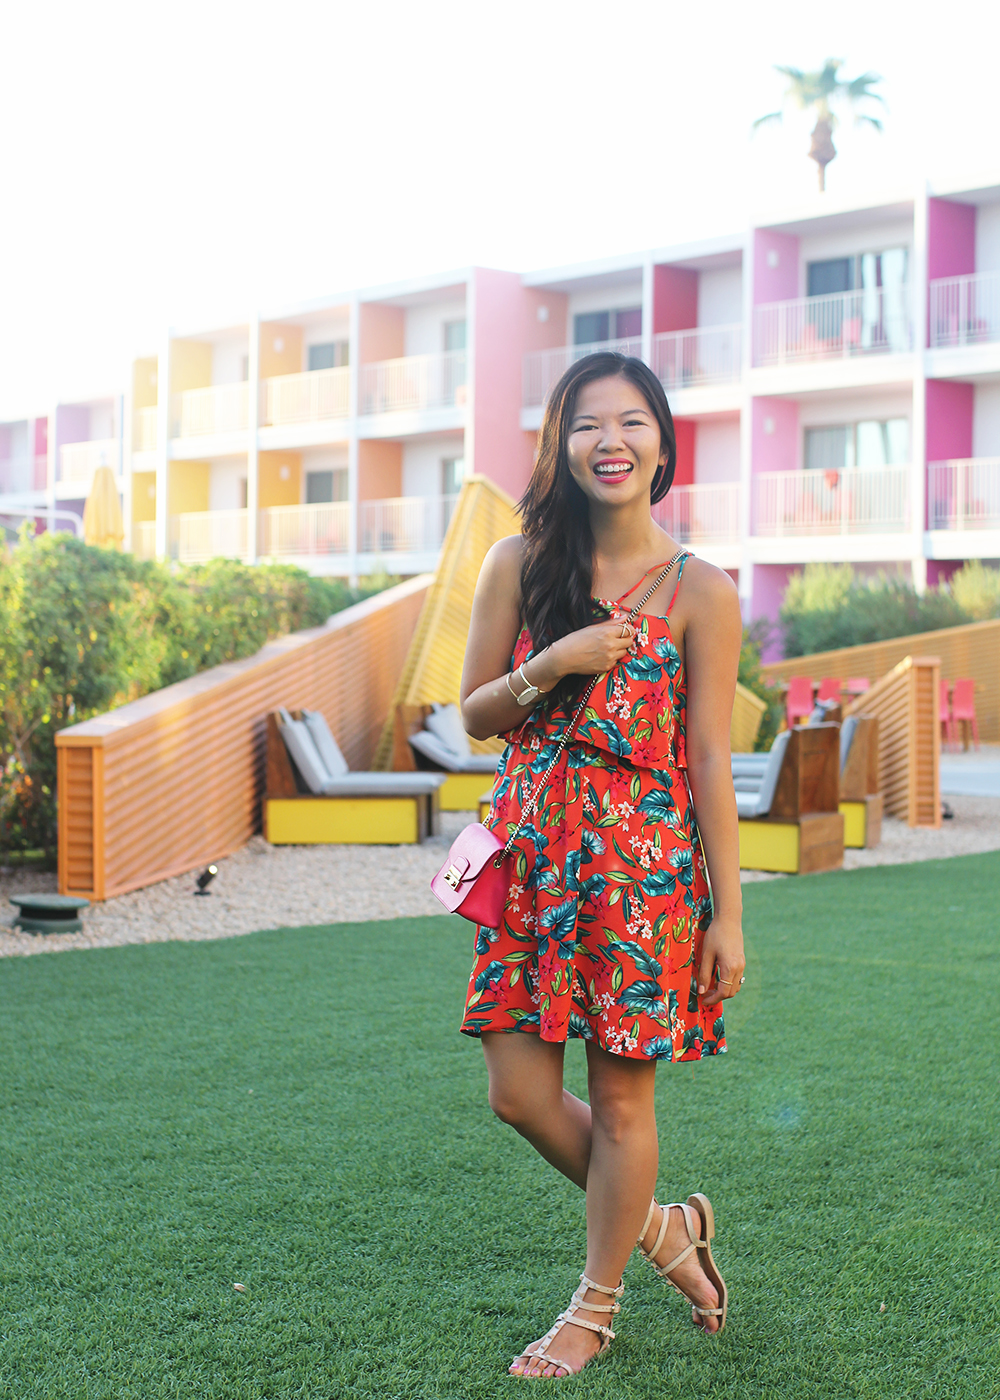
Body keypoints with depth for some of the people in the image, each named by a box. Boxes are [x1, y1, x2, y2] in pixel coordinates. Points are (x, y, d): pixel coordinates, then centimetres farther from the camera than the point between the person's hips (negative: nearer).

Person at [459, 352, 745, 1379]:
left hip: (644, 862, -3)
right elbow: (474, 713, 6)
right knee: (519, 1095, 5)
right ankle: (662, 1227, 31)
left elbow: (711, 761, -4)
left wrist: (727, 914, -6)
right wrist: (551, 665, -14)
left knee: (620, 1097, 5)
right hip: (531, 859, 4)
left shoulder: (699, 592, -4)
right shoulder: (518, 566, 3)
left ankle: (596, 1306, 27)